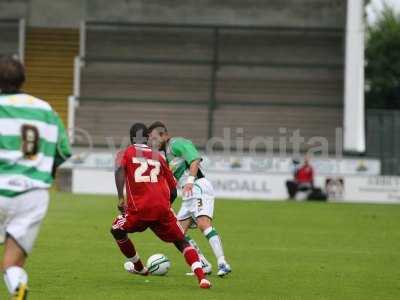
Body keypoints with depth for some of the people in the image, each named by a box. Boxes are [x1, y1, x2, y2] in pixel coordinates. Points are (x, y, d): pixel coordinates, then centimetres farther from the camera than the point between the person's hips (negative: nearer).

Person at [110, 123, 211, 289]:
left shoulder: (126, 153, 15)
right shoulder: (158, 157, 23)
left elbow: (119, 169, -10)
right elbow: (173, 190, 23)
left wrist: (121, 198, -12)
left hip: (140, 208, -2)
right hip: (163, 208, 2)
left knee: (117, 230, 26)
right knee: (181, 242, 10)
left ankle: (139, 268, 37)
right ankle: (202, 277, -11)